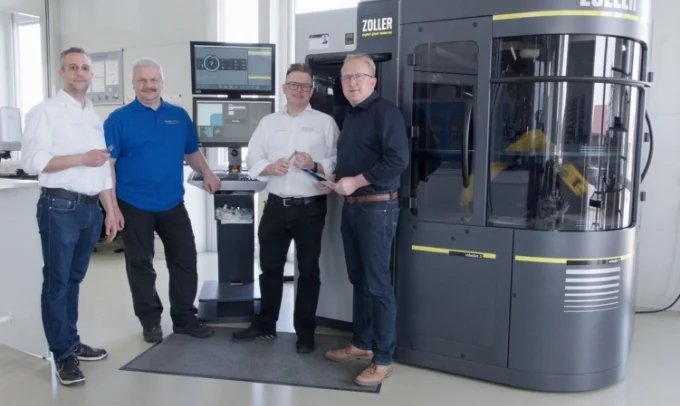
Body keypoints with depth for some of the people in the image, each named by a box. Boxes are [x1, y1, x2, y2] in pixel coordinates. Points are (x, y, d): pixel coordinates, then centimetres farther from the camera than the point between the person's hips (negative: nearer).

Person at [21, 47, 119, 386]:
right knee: (57, 281, 0)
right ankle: (63, 354, 8)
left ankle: (72, 343, 24)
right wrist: (81, 158, -15)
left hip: (91, 208, 6)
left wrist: (110, 211, 14)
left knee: (74, 279, 14)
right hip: (60, 207, -6)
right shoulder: (45, 111, -4)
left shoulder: (95, 117, 16)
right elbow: (31, 161, -14)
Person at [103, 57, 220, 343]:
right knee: (141, 265, 8)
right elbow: (108, 164, -7)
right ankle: (150, 321, 23)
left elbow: (192, 152, 17)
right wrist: (113, 206, -13)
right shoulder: (119, 119, -4)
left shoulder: (179, 116, 7)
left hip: (173, 205, 3)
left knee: (185, 261, 7)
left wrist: (206, 173, -1)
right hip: (134, 207, -3)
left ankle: (185, 318, 22)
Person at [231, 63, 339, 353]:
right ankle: (265, 324, 31)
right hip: (276, 206, 3)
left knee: (308, 270, 8)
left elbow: (338, 163, -6)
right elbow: (253, 160, 6)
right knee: (270, 267, 14)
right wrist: (270, 168, -13)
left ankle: (305, 331, 21)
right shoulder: (268, 122, 11)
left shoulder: (325, 122, 1)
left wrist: (315, 165, -22)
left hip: (310, 208, -3)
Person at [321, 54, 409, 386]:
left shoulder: (385, 112, -12)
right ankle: (362, 343, 30)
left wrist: (355, 182, -19)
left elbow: (398, 160, -23)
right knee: (359, 281, 16)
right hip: (351, 207, 9)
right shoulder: (351, 115, 16)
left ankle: (383, 359, 9)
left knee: (378, 285, -2)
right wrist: (335, 181, 7)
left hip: (377, 208, -9)